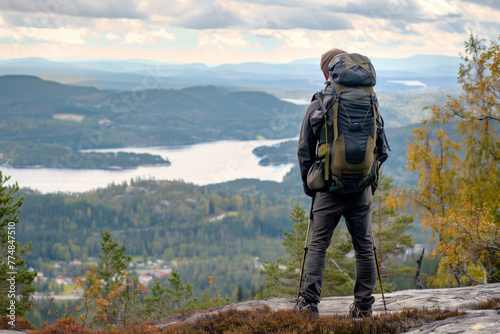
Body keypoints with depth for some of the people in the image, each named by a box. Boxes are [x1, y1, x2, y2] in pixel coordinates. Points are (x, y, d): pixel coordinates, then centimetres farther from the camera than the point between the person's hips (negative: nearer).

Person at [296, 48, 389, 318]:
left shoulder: (317, 106, -3)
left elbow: (304, 151, -1)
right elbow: (382, 150, 5)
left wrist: (309, 185, 10)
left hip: (329, 188, -2)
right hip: (361, 190, 2)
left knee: (318, 245, 4)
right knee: (364, 247, 10)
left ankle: (309, 302, -5)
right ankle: (363, 307, 12)